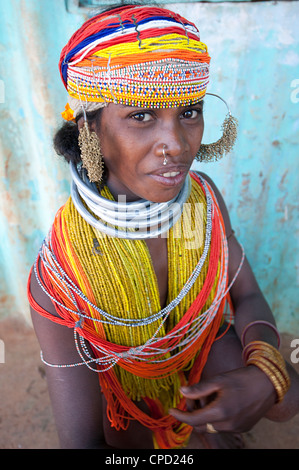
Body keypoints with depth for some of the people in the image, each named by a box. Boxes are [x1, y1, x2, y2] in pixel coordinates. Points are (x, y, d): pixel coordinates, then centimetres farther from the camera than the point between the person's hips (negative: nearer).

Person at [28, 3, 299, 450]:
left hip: (205, 341, 3)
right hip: (127, 380, -2)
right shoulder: (57, 276, -36)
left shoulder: (204, 196, -24)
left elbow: (248, 298, -12)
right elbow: (80, 439, -26)